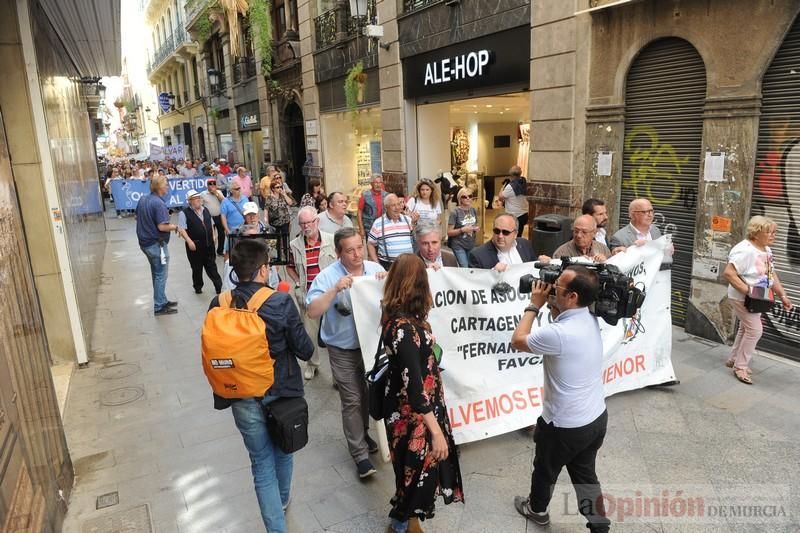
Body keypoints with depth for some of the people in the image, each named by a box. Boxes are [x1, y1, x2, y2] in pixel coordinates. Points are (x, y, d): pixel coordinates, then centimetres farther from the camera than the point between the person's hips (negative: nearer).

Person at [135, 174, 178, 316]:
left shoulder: (142, 199, 6)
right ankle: (159, 307, 8)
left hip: (145, 242, 9)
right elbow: (162, 226, -26)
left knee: (156, 273, 20)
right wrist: (175, 227, -10)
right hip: (157, 244, -9)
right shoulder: (158, 203, -22)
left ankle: (162, 301, 31)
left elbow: (138, 217, 18)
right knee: (161, 275, 2)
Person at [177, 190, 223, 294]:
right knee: (197, 267, 8)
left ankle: (219, 286, 14)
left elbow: (211, 224, 21)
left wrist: (213, 236, 10)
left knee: (211, 266, 10)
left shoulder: (206, 210, 11)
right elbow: (181, 229, -14)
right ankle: (198, 287, 25)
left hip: (209, 244, 5)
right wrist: (189, 241, -21)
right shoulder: (184, 213, -10)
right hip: (195, 245, -5)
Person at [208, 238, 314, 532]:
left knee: (262, 463, 14)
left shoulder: (219, 305, -11)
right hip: (281, 391, 0)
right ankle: (282, 500, 52)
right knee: (282, 451, 26)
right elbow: (305, 350, -14)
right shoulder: (281, 302, -20)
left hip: (243, 398, 1)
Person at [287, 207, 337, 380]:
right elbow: (290, 267, 15)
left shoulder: (332, 240, -6)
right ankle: (312, 363, 33)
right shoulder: (294, 245, 0)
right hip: (307, 295, 2)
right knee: (310, 331, 13)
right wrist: (298, 283, 2)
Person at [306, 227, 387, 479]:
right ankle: (360, 454, 15)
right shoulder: (327, 276, -16)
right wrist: (335, 290, -36)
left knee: (368, 394, 20)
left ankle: (362, 433, 44)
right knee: (352, 401, 1)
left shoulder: (375, 268, -6)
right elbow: (312, 311, -25)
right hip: (343, 350, -4)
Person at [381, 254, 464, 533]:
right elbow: (414, 386, -30)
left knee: (420, 467, 27)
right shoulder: (404, 327, -32)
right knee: (419, 468, 12)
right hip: (412, 413, -9)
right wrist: (436, 431, -26)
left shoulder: (398, 315, -4)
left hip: (413, 407, 9)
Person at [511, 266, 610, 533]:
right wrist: (551, 303, 0)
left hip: (565, 426, -6)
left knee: (545, 470, 22)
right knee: (585, 473, 25)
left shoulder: (558, 334, -32)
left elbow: (518, 340, -15)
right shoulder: (590, 320, -8)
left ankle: (536, 509, 47)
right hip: (597, 418, 7)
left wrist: (534, 304, -9)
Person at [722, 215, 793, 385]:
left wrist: (782, 296, 8)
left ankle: (733, 359, 31)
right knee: (755, 330, -9)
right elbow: (728, 273, -30)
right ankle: (740, 367, 4)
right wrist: (748, 291, -30)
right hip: (743, 298, -10)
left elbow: (772, 275, 13)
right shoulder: (745, 250, -24)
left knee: (746, 328, 17)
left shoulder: (767, 250, 7)